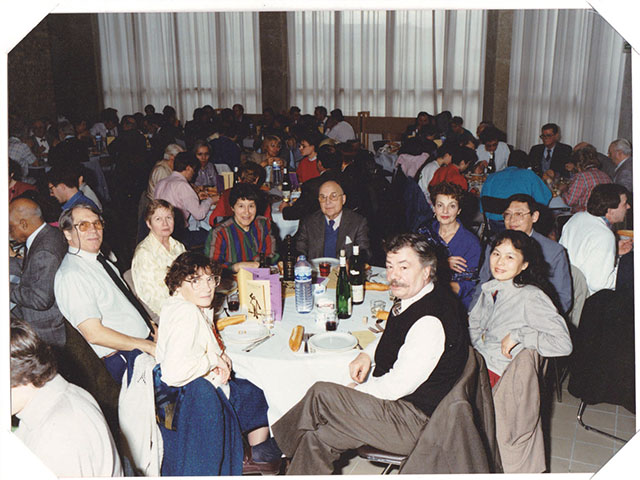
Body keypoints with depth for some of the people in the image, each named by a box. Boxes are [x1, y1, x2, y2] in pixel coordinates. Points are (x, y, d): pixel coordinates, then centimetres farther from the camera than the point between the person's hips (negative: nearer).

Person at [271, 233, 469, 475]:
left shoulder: (431, 322, -27)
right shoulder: (412, 298, 3)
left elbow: (398, 385, -24)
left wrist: (355, 391, -8)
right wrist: (367, 353, 5)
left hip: (412, 423, -9)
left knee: (321, 394, -16)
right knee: (318, 435, -6)